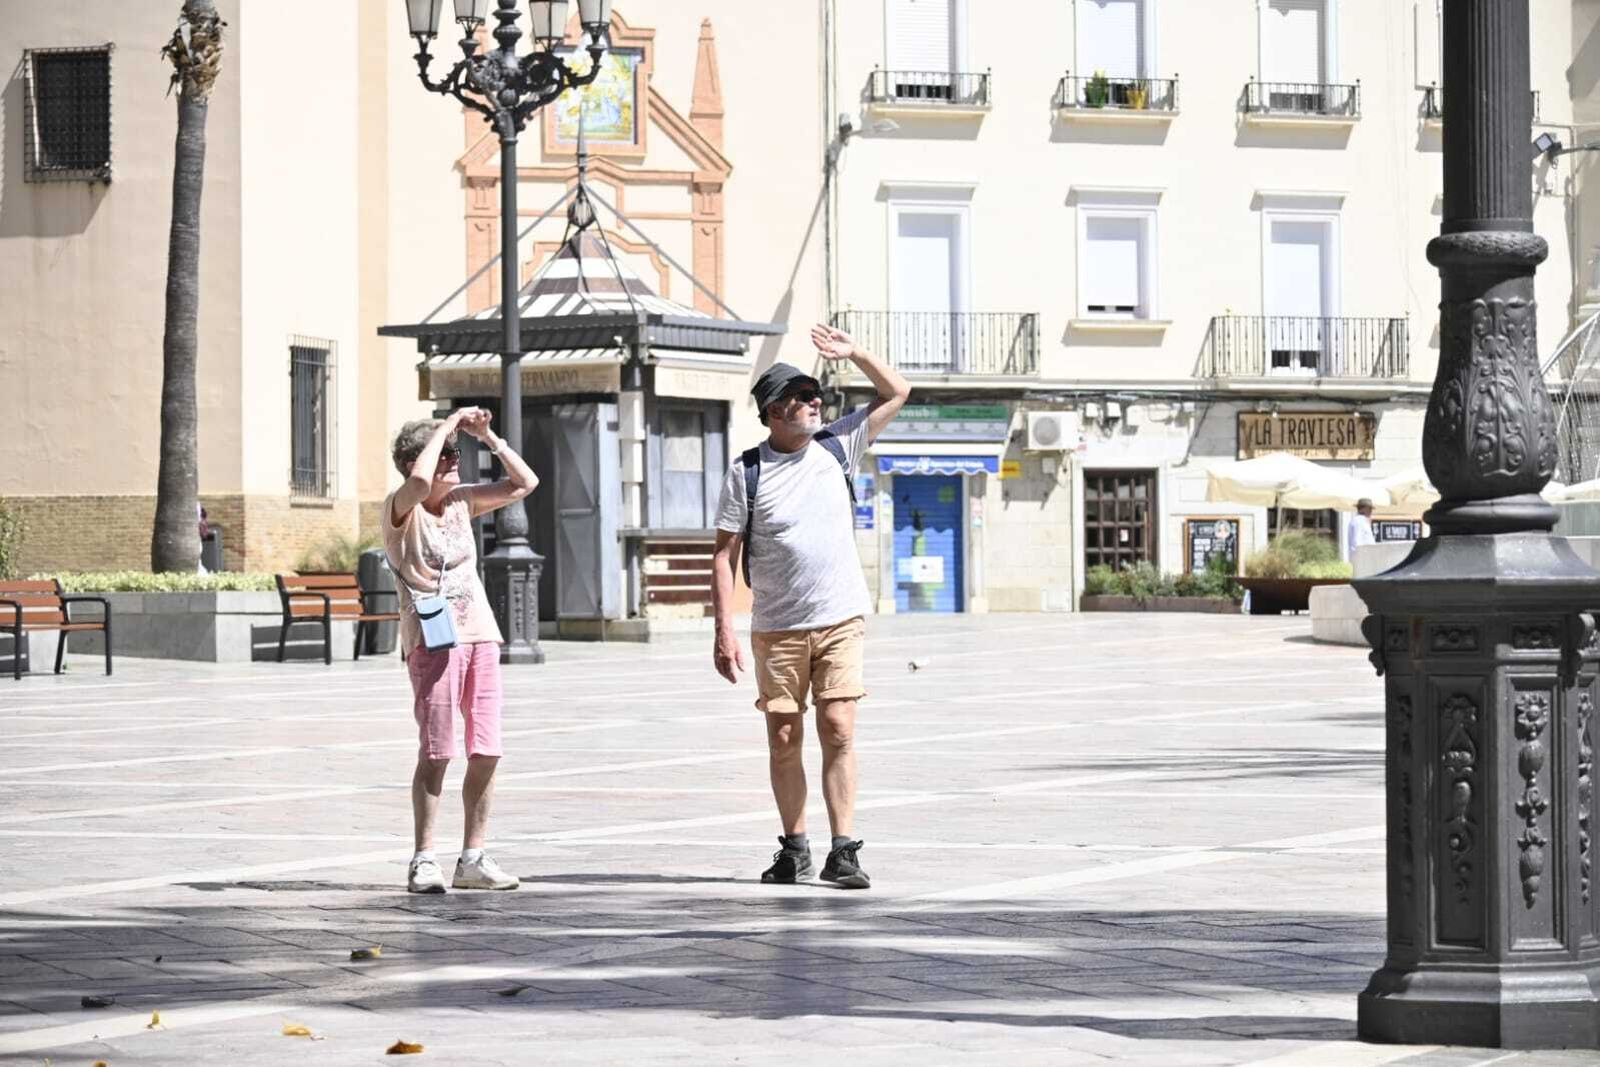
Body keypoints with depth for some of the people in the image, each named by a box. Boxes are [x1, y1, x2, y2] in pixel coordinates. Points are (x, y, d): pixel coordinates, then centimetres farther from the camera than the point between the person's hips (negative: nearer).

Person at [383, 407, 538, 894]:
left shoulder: (461, 502, 13)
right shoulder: (400, 509, -4)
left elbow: (525, 483, 15)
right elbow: (418, 481, -27)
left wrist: (488, 436, 5)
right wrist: (449, 423, -16)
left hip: (480, 634, 6)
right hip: (432, 639, -6)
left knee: (486, 752, 3)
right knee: (436, 752, -9)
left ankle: (473, 858, 11)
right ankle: (423, 860, -4)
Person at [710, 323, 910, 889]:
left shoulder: (837, 446, 6)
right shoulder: (746, 472, -2)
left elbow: (896, 393, 14)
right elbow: (725, 555, -2)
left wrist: (854, 353, -1)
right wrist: (724, 631, -9)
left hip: (840, 621, 1)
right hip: (777, 630, -1)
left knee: (838, 733, -8)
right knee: (783, 741, 3)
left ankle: (843, 851, -8)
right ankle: (794, 848, 16)